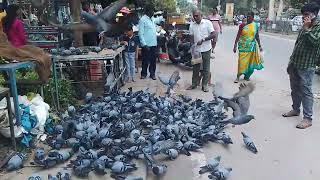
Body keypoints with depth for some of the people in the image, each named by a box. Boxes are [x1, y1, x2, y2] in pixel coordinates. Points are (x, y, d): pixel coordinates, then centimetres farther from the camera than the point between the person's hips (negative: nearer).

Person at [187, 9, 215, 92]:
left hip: (206, 49, -2)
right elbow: (191, 38, 7)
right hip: (196, 49, 3)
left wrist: (203, 40, -19)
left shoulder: (207, 23, -5)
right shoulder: (192, 25, 5)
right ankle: (194, 84, 21)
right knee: (196, 68, 9)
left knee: (206, 68, 5)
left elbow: (213, 35, -9)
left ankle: (204, 85, 15)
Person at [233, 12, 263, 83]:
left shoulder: (255, 25, 3)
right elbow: (238, 36, 0)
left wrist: (259, 46, 13)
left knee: (250, 62, 7)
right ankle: (238, 76, 2)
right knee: (242, 62, -8)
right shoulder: (242, 25, -3)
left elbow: (257, 37, 11)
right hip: (243, 46, -2)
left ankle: (247, 76, 23)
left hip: (251, 47, 3)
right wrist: (235, 46, -3)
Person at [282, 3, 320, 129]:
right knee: (295, 89, 16)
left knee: (305, 91, -6)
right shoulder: (305, 27, 16)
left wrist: (306, 28, -19)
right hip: (295, 63, 8)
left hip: (306, 66, -8)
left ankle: (308, 118, -1)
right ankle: (296, 109, 32)